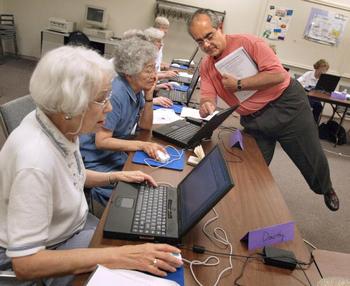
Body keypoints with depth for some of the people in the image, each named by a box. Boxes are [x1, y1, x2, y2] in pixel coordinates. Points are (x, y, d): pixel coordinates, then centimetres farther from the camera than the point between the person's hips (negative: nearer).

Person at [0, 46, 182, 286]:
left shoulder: (64, 126, -12)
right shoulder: (36, 159, -36)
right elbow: (25, 263, -33)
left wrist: (115, 176, 0)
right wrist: (117, 256, -37)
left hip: (71, 224, 7)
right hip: (41, 254, -6)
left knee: (135, 244, 7)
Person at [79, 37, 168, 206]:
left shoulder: (137, 89, -1)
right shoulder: (115, 95, -26)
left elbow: (145, 126, 4)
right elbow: (101, 142, -26)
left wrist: (149, 96, -9)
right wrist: (141, 145, -32)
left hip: (115, 153, 8)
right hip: (95, 161, -8)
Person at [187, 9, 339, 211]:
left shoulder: (247, 42, -15)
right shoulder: (206, 67, 2)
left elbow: (278, 75, -23)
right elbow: (208, 97, -5)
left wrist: (239, 84, -20)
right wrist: (207, 105, -29)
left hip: (286, 104, -4)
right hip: (252, 120, 4)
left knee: (311, 158, 12)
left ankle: (326, 189, 43)